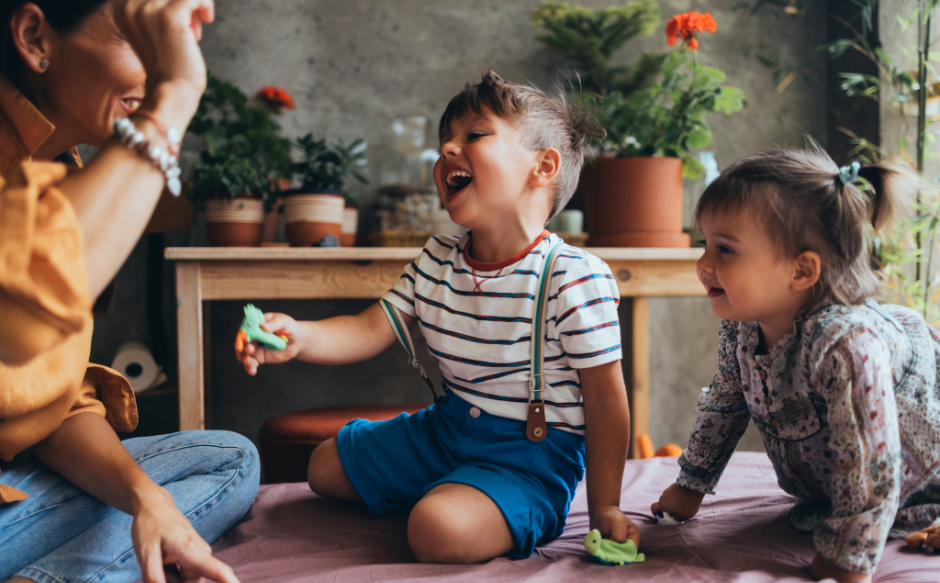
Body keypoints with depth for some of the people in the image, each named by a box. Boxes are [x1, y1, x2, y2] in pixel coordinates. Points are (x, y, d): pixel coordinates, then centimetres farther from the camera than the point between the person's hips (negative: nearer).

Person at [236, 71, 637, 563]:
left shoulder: (575, 279, -22)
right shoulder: (437, 261, -3)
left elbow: (605, 403, -17)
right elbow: (371, 329, -4)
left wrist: (605, 509, -13)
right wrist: (299, 337, -25)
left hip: (532, 454, -7)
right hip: (447, 429, 7)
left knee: (439, 529, -33)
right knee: (326, 466, 18)